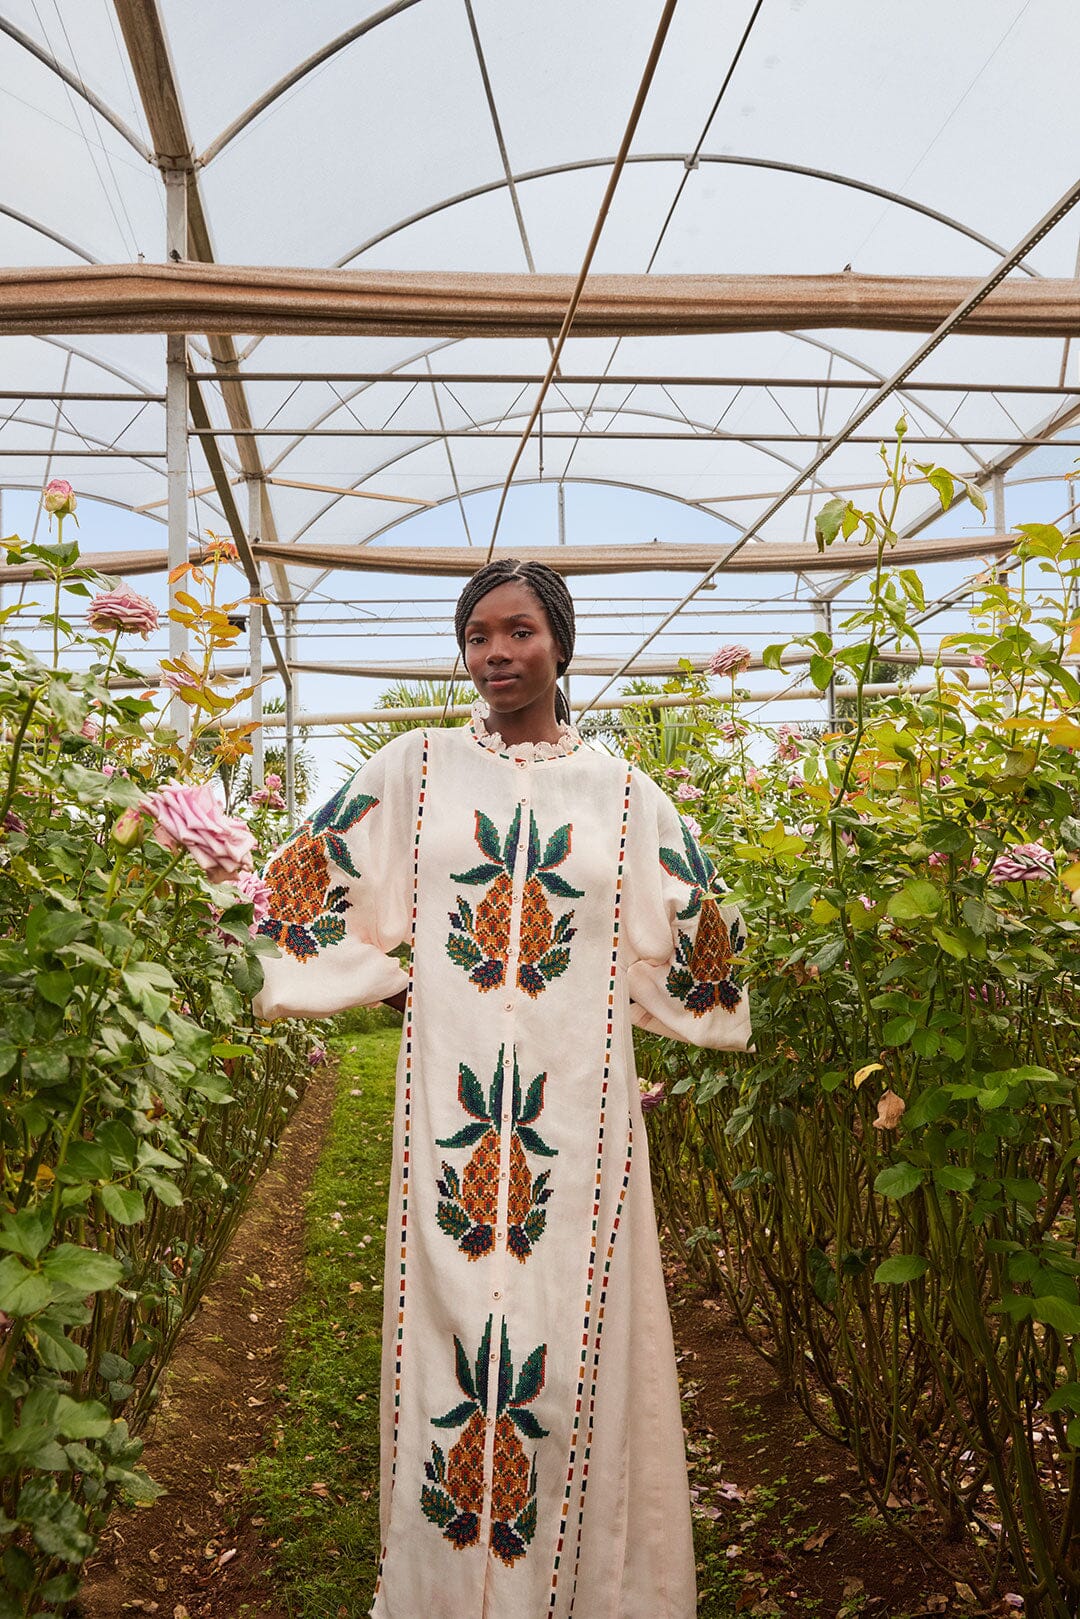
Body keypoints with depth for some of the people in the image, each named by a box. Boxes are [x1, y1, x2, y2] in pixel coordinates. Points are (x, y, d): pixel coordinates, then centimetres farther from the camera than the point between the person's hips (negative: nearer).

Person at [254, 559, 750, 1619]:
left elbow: (689, 944, 18)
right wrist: (396, 983, 6)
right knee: (452, 1325, 4)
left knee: (572, 1330, 5)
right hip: (452, 1102, 0)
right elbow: (306, 890, 10)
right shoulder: (416, 768, 5)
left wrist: (612, 1001, 10)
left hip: (576, 1104, 1)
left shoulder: (623, 795, 8)